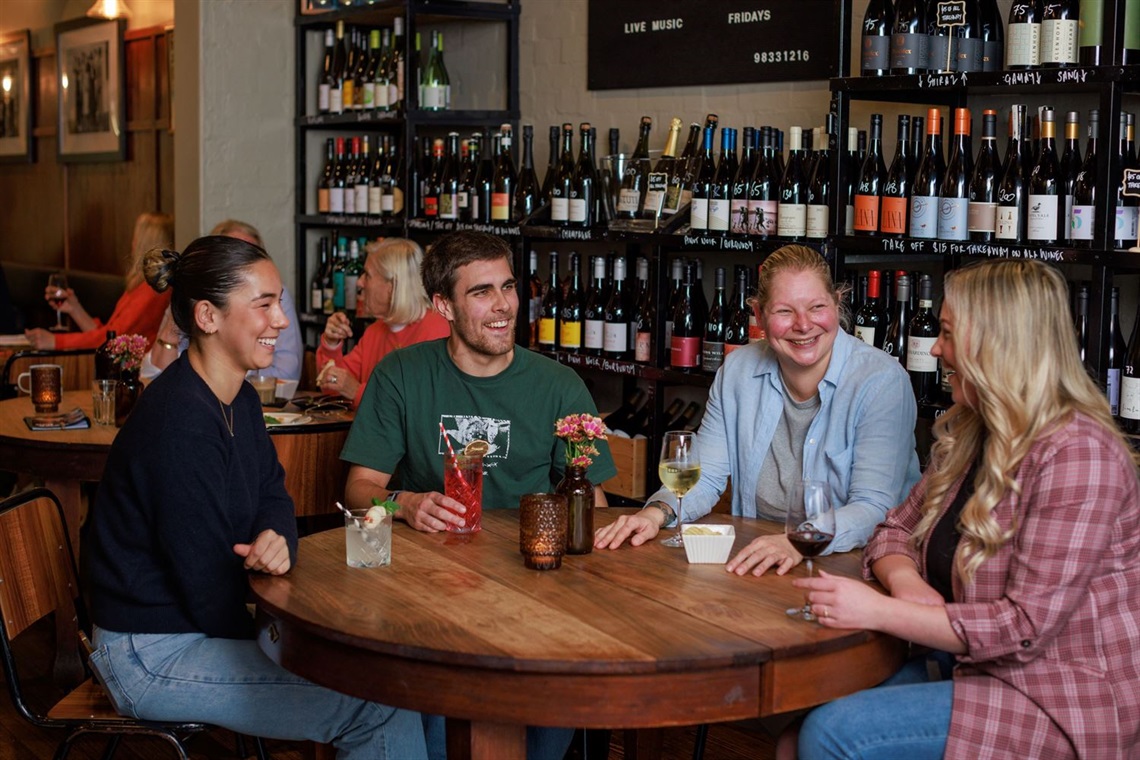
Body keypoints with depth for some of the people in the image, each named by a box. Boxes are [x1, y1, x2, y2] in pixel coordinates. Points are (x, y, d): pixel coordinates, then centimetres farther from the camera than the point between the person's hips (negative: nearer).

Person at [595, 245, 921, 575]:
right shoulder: (738, 370, 7)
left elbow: (874, 507, -17)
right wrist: (658, 512, -11)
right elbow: (705, 476, 10)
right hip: (751, 565, 4)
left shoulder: (882, 380, -9)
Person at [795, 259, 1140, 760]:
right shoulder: (965, 433, 8)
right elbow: (897, 530, 12)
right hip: (979, 668, 8)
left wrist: (879, 612, -25)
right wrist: (904, 580, -12)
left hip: (1062, 701, -8)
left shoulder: (1076, 454, -19)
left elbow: (1027, 624, -24)